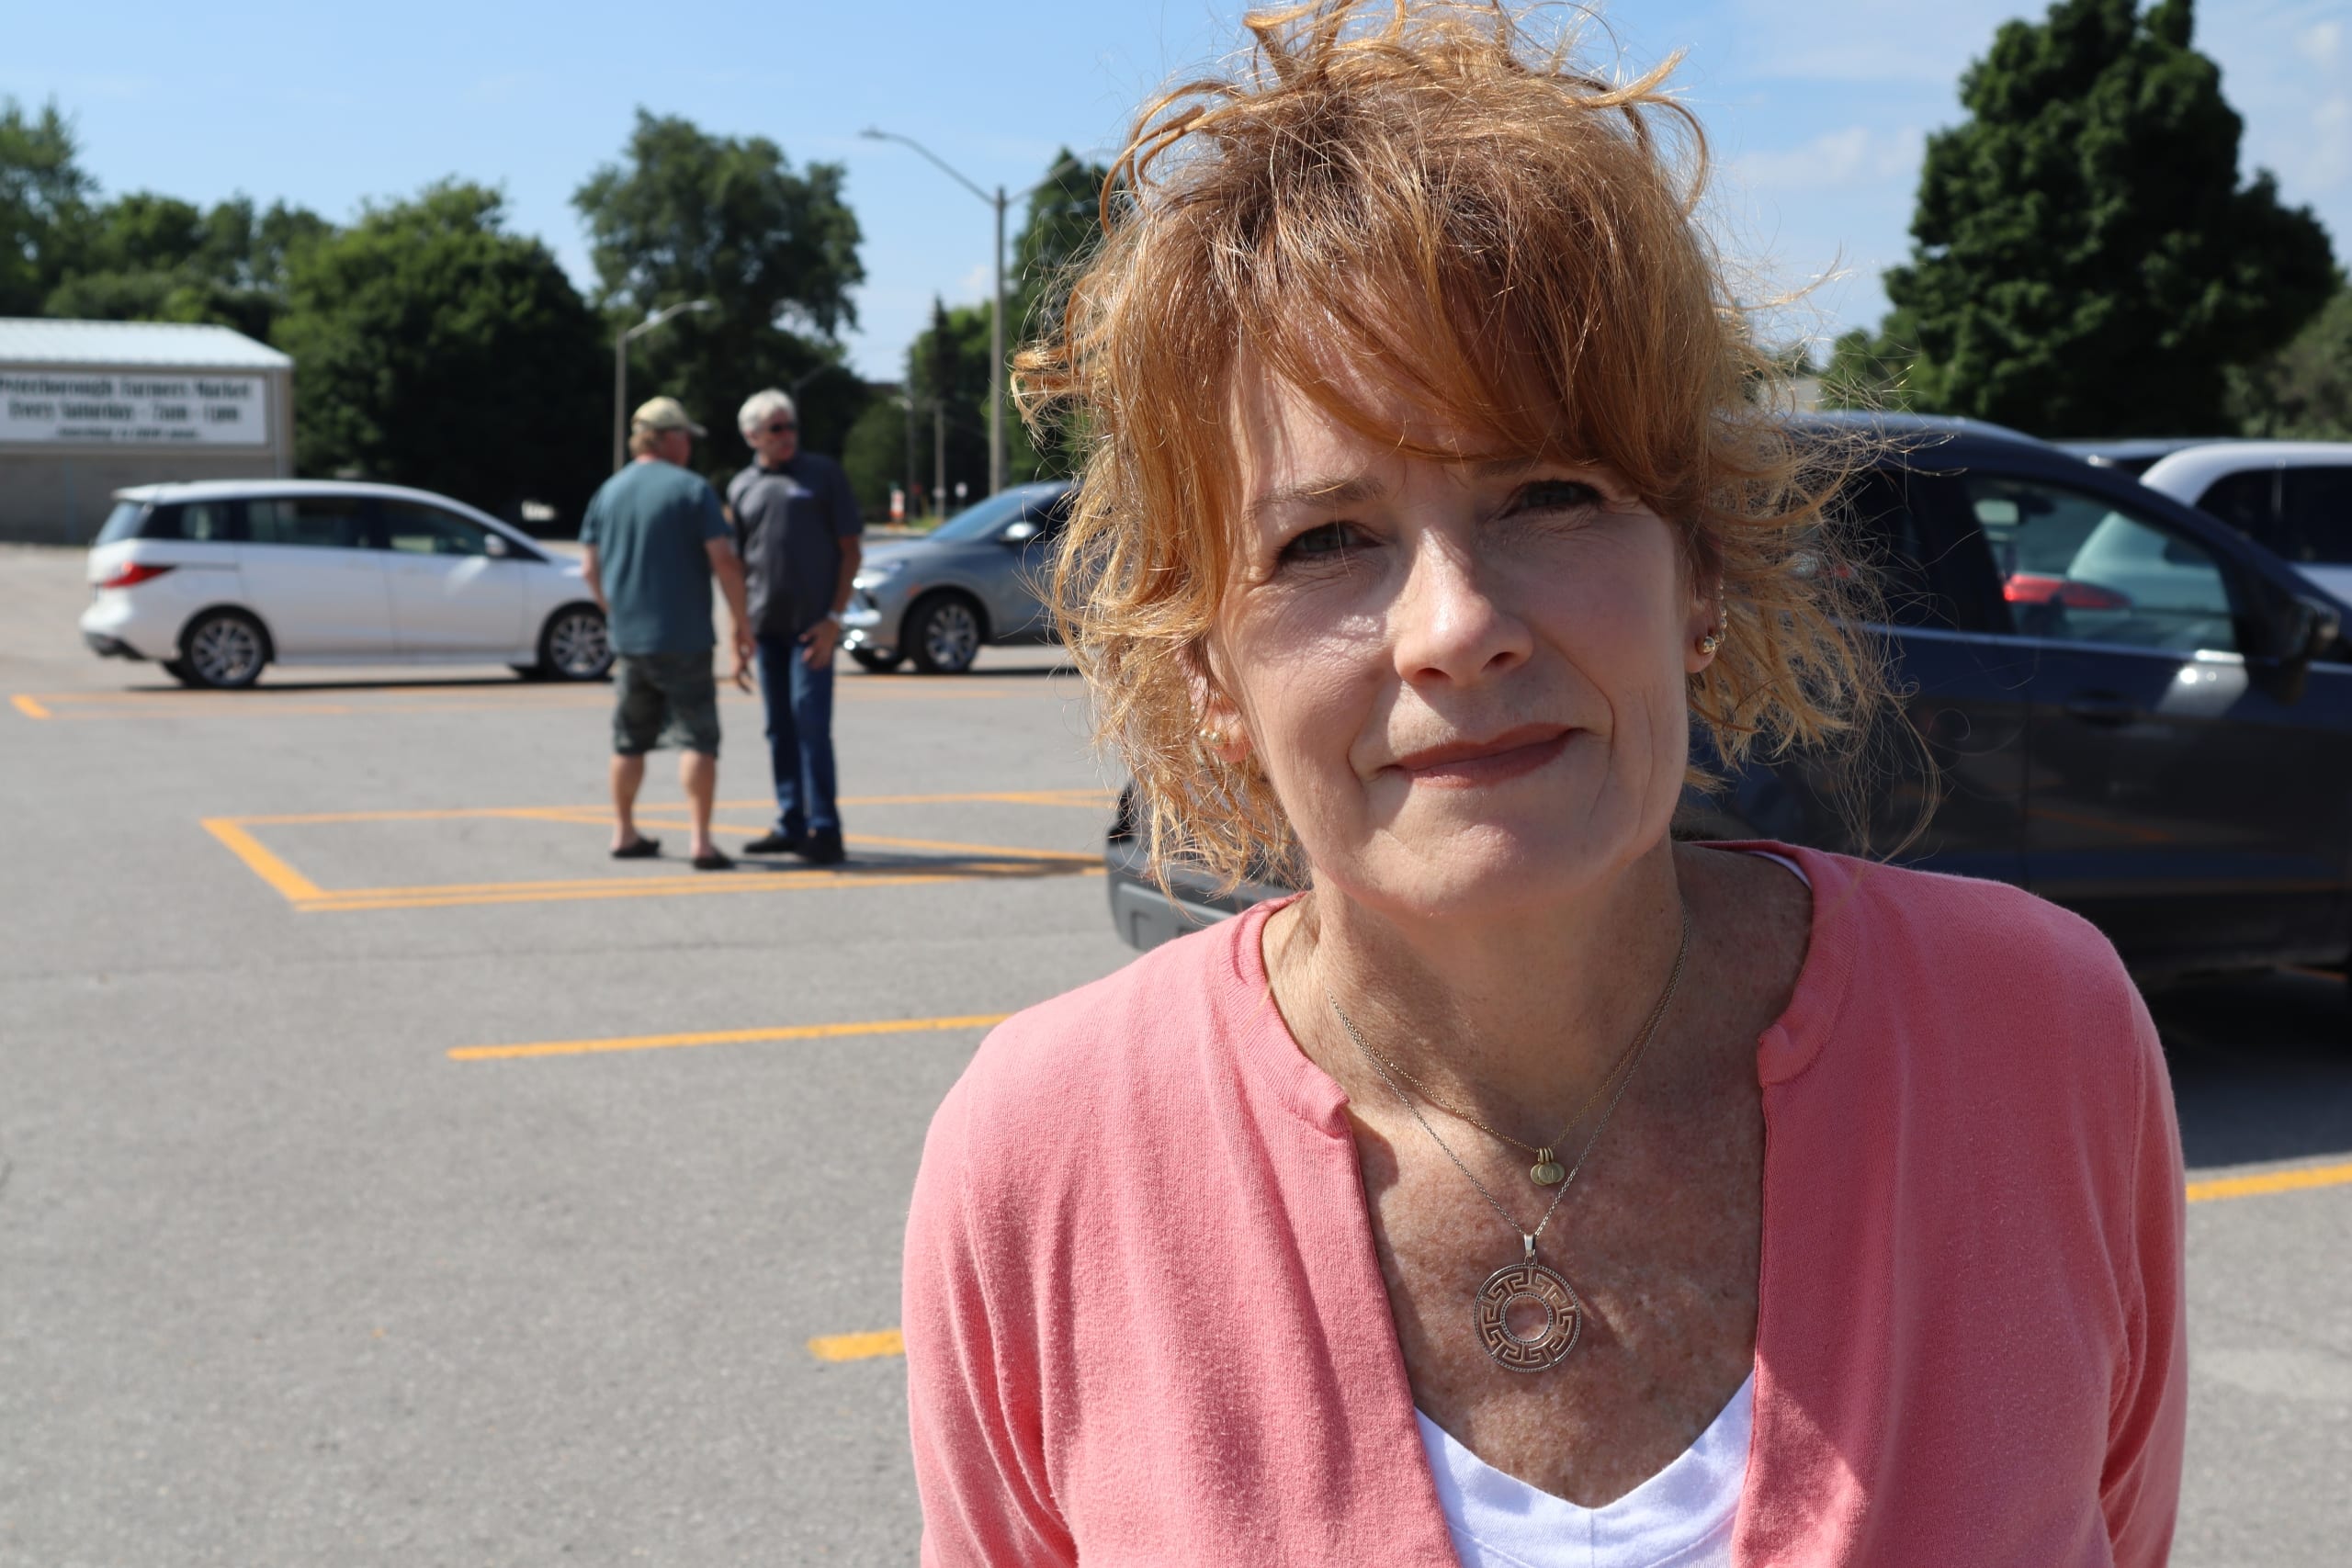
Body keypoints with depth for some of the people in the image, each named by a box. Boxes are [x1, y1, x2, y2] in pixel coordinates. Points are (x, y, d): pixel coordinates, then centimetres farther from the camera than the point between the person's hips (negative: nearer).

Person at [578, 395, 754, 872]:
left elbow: (590, 569, 11)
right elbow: (723, 560, -14)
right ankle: (702, 841, -10)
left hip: (627, 638, 5)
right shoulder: (691, 489, -7)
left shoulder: (609, 491, 9)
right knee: (698, 739, -3)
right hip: (683, 640, -5)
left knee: (630, 741, 15)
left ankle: (624, 833, 22)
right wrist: (742, 621, -5)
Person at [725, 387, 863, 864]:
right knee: (779, 727, 9)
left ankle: (823, 829, -6)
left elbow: (850, 550, -1)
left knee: (810, 722, -10)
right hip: (766, 623, 5)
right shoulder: (741, 487, 12)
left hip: (812, 624, -5)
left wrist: (834, 617, -9)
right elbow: (734, 561, 18)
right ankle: (790, 824, 17)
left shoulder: (824, 475, 1)